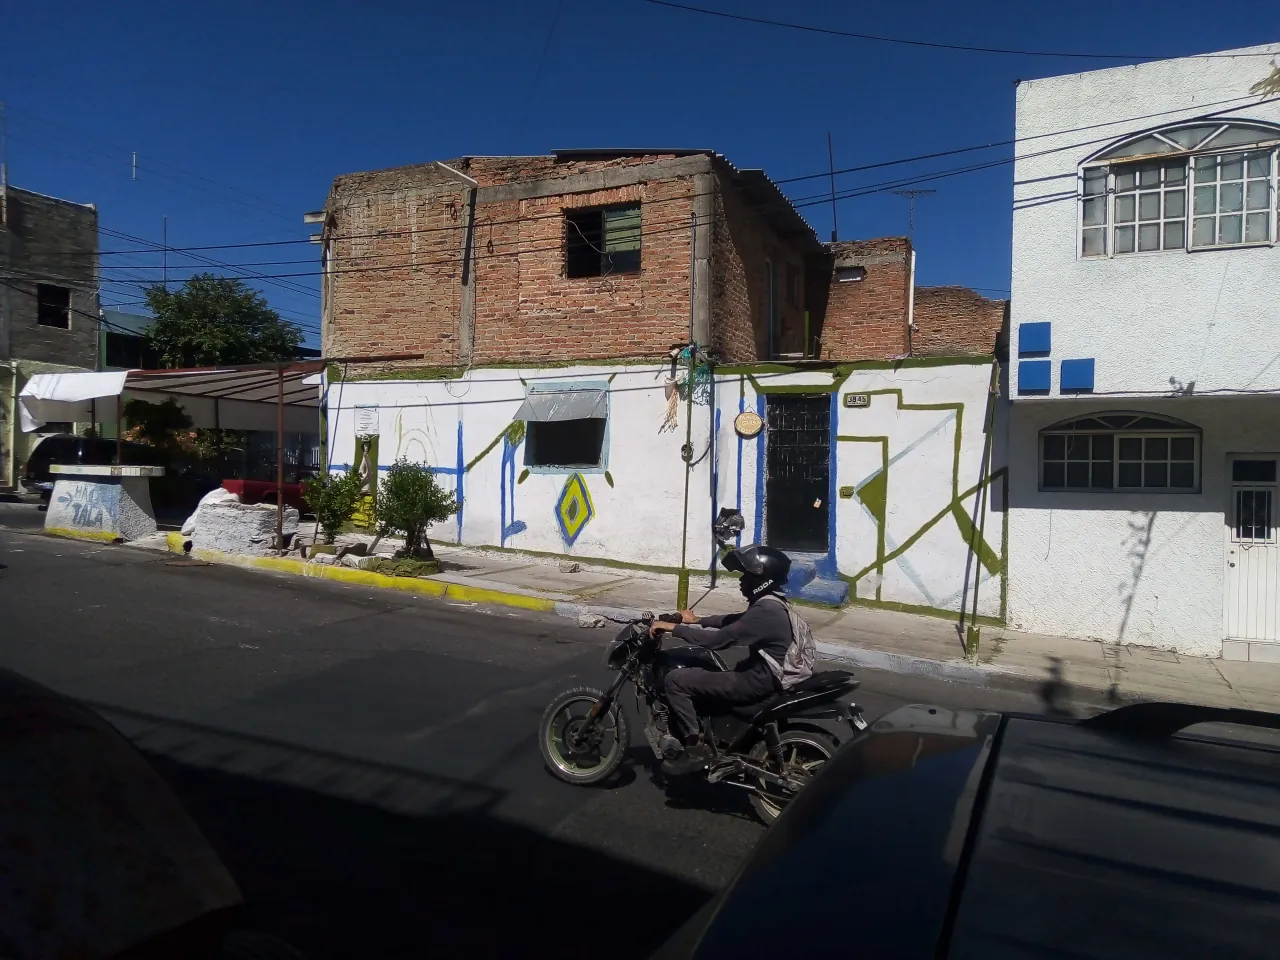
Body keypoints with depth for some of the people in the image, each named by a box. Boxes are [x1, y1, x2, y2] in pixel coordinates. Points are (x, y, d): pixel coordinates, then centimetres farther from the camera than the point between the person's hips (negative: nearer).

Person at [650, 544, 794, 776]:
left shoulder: (765, 611, -24)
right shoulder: (770, 604, 8)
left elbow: (717, 640, -26)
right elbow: (733, 620, 24)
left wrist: (673, 627, -20)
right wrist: (697, 621, 21)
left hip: (757, 681, -11)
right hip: (760, 673, 11)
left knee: (675, 680, -15)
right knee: (689, 670, 23)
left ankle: (696, 749, -8)